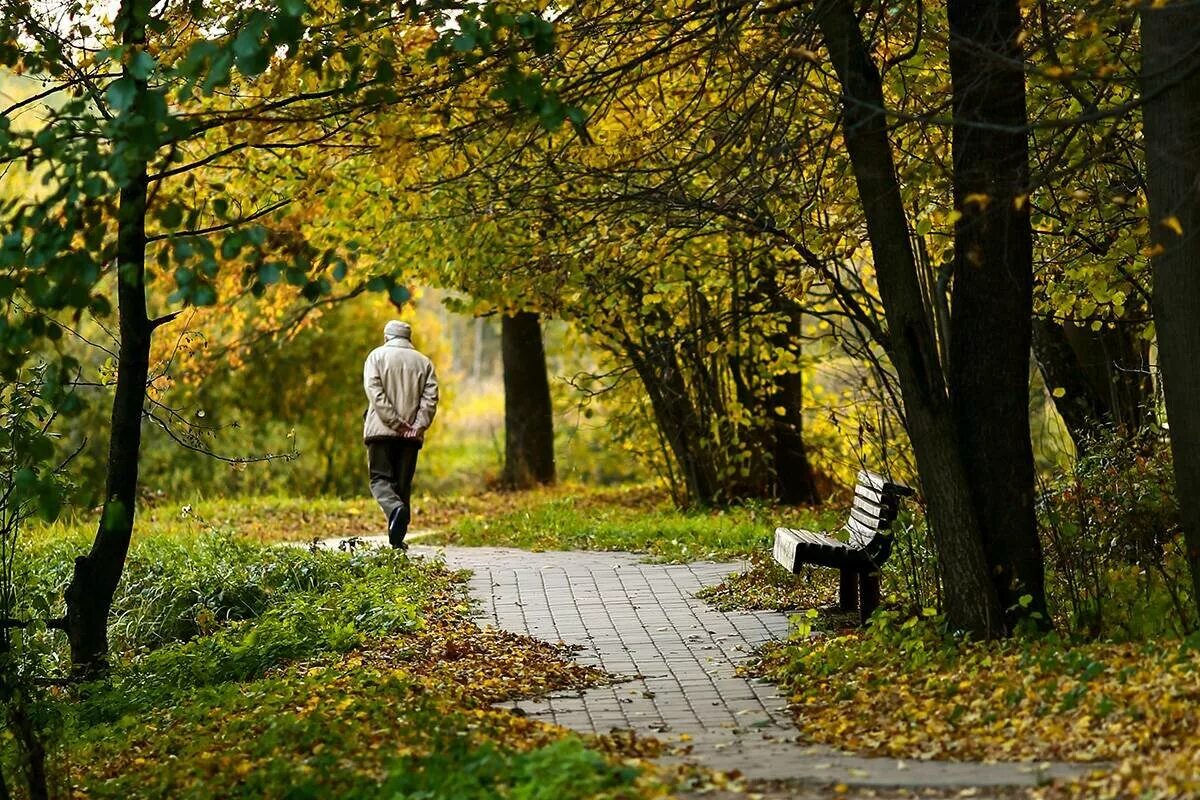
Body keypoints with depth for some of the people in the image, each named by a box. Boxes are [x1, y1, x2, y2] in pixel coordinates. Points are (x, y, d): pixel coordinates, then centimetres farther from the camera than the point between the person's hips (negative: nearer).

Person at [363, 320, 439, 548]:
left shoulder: (377, 356, 6)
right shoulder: (424, 362, 14)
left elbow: (375, 392, -8)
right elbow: (430, 398, 1)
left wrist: (396, 423, -11)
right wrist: (418, 426, -7)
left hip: (381, 431, -3)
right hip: (412, 435, 3)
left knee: (380, 479, -1)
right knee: (403, 484, 8)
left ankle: (395, 509, -31)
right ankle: (397, 538, 6)